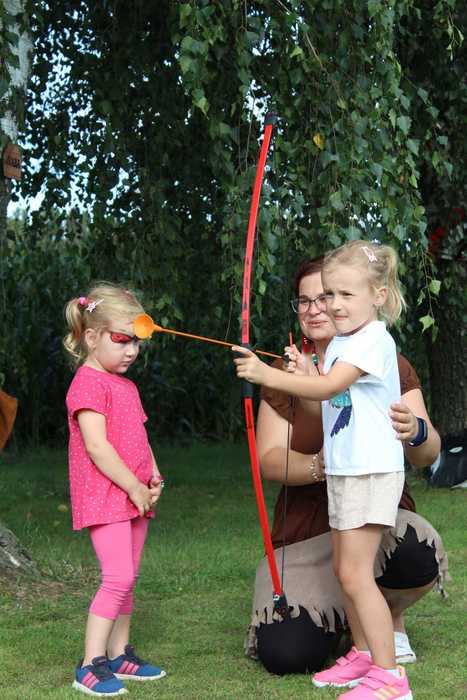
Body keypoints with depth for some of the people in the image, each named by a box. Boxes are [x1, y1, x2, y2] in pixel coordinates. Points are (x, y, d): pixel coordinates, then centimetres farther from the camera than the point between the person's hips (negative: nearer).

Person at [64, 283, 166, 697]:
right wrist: (134, 487, -17)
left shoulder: (126, 385, 17)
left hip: (134, 497, 9)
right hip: (104, 497, -9)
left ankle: (120, 655, 20)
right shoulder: (88, 383, -12)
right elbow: (96, 445, -19)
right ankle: (90, 666, -9)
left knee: (127, 578, 12)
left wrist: (152, 476, 4)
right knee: (118, 578, -15)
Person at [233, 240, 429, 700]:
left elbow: (327, 388, -27)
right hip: (343, 470, 10)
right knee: (344, 568, 16)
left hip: (372, 471, -10)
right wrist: (300, 372, -3)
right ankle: (363, 654, 30)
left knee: (355, 572, -11)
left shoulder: (374, 339, -16)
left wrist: (267, 376, -31)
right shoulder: (338, 343, 13)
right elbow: (321, 406, 13)